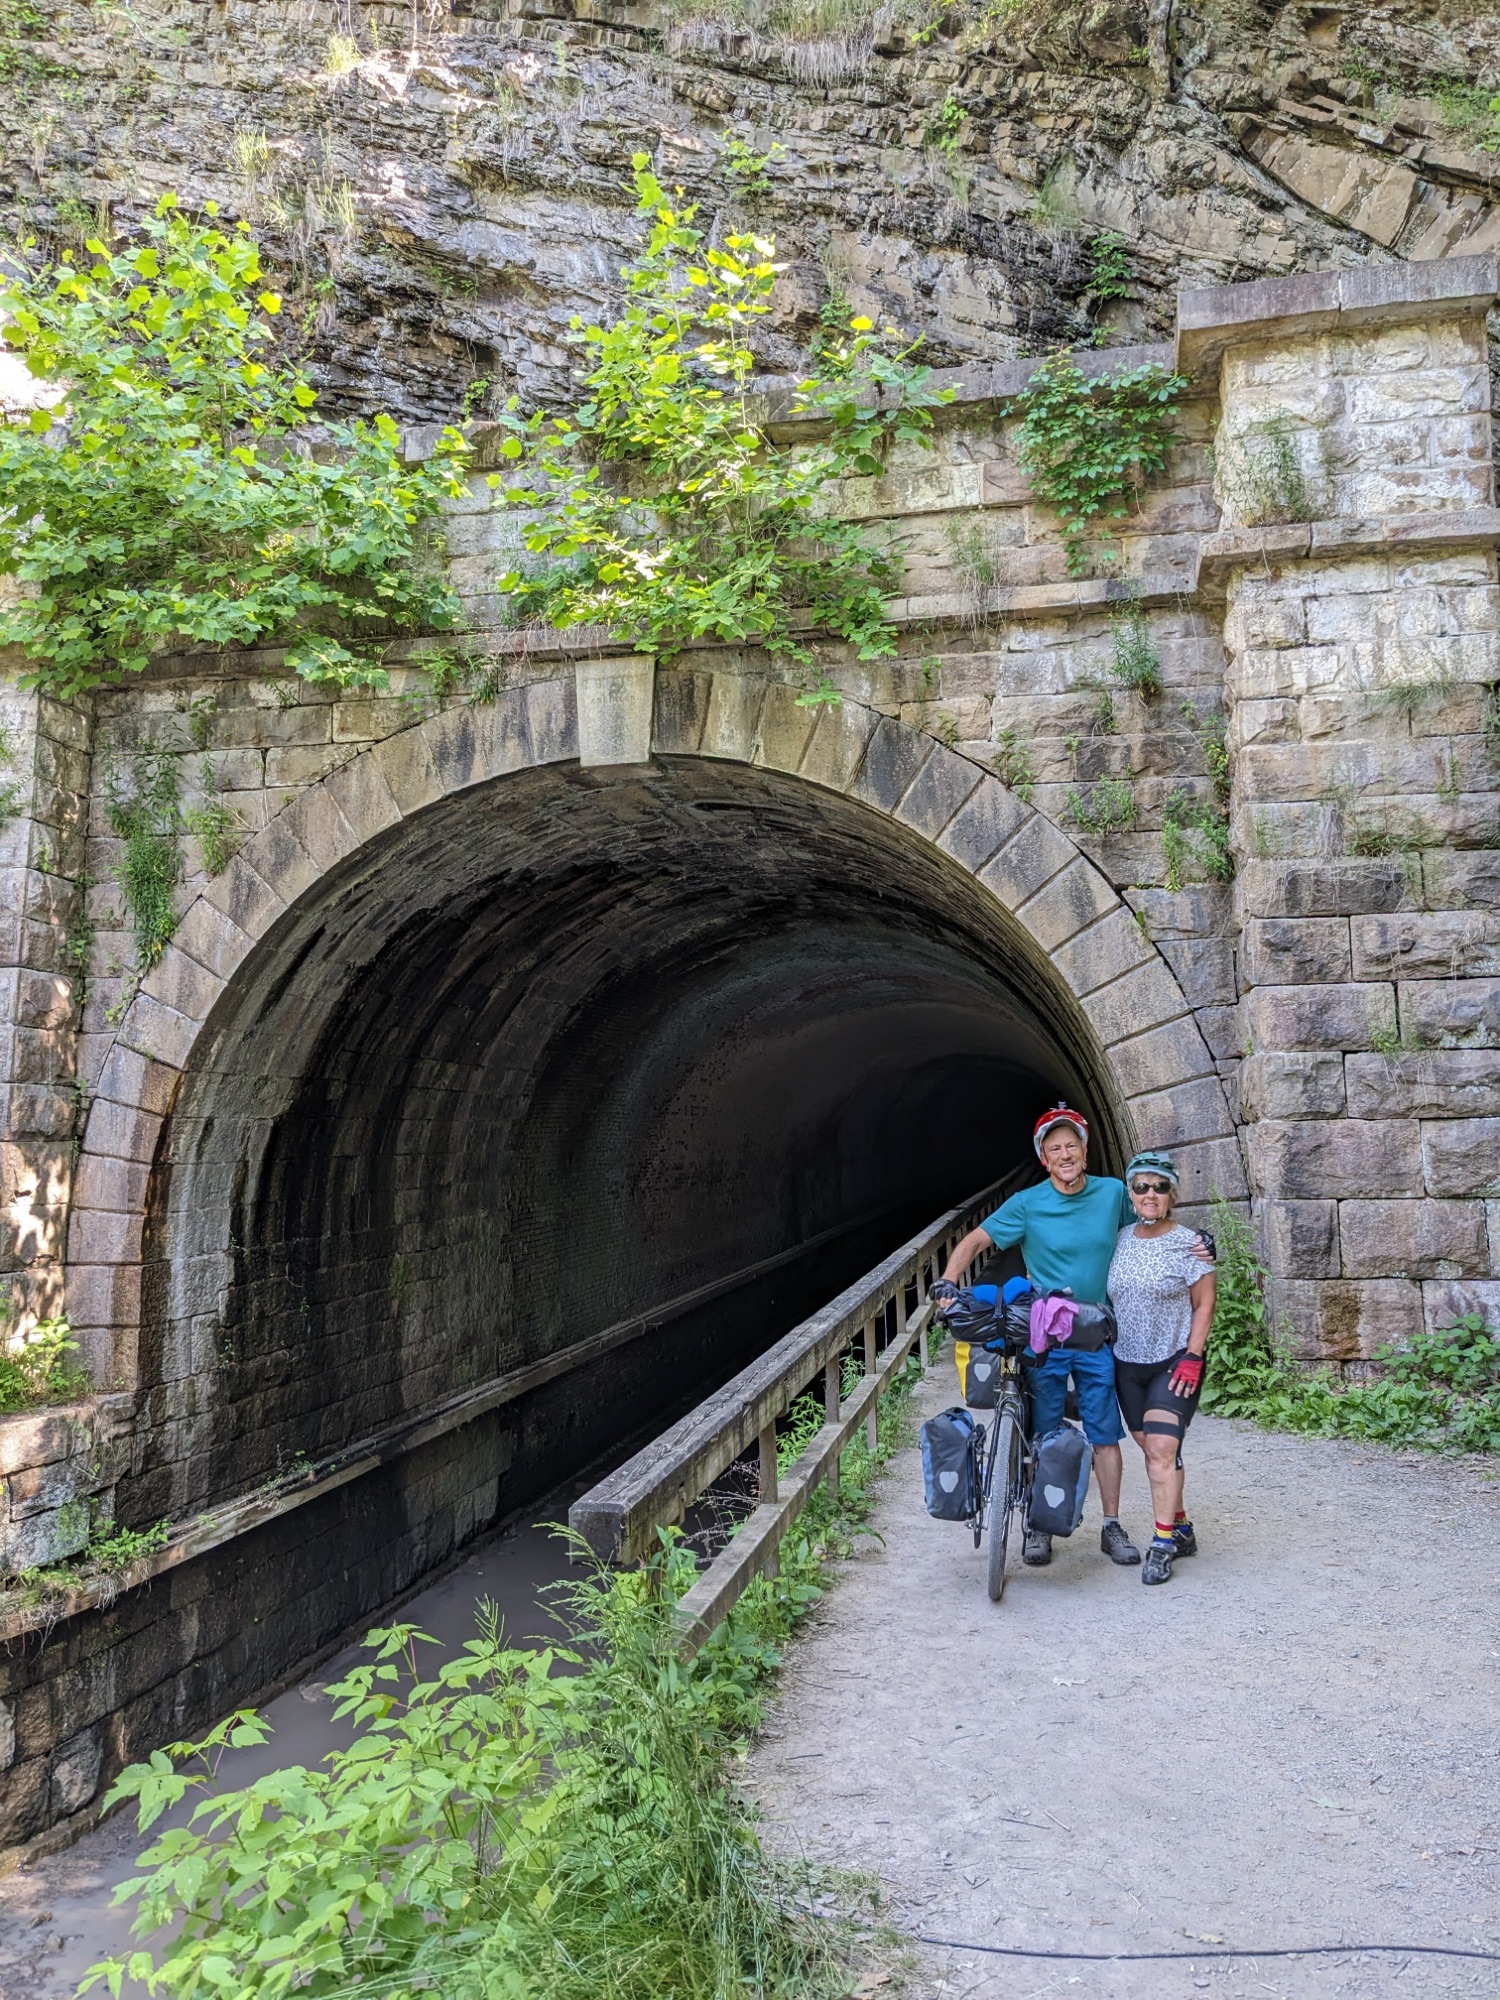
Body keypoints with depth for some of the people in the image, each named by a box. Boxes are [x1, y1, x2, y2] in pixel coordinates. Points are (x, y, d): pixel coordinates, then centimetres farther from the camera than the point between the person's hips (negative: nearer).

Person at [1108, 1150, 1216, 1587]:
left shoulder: (1189, 1244, -9)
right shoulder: (1120, 1240, 4)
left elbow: (1204, 1306, -6)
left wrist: (1192, 1359, -13)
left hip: (1174, 1362, -5)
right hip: (1127, 1362, 5)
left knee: (1162, 1448, -13)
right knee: (1151, 1449, 10)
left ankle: (1163, 1543, -6)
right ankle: (1181, 1530, 24)